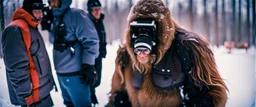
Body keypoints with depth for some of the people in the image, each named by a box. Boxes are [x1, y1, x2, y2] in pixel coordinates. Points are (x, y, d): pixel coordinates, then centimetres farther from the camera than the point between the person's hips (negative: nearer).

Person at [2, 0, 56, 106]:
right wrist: (27, 98, -23)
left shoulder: (31, 28, 13)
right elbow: (17, 69, -24)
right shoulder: (16, 30, -19)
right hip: (34, 96, -10)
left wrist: (48, 82, 25)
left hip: (43, 91, 10)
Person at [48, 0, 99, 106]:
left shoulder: (76, 15, -13)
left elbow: (90, 40, -18)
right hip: (61, 74, 8)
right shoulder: (56, 19, 12)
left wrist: (88, 66, -23)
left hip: (75, 75, -8)